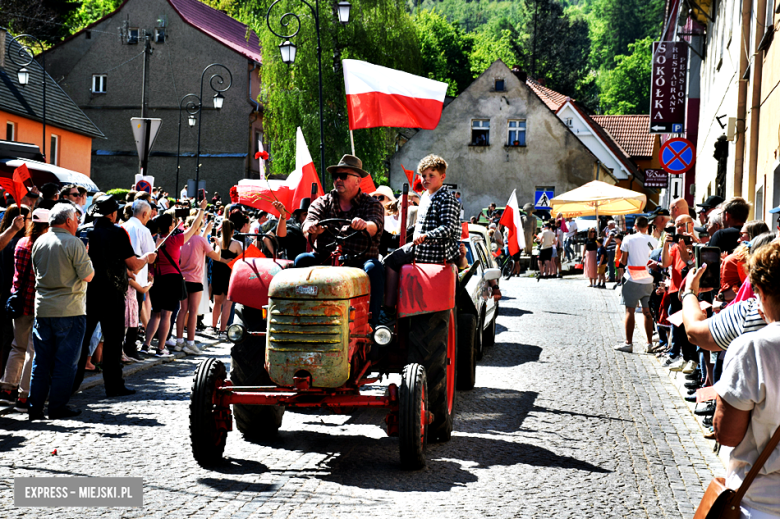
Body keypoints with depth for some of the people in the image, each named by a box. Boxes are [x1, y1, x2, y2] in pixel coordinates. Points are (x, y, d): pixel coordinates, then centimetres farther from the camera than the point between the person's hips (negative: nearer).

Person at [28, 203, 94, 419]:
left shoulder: (39, 242, 7)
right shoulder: (74, 243, -11)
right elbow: (88, 275, -12)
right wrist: (86, 259, 6)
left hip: (42, 309, 6)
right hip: (69, 311, -5)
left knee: (41, 361, 11)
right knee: (65, 361, 3)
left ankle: (35, 408, 12)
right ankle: (58, 407, 4)